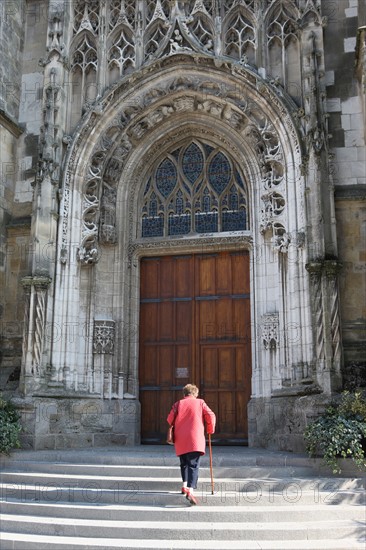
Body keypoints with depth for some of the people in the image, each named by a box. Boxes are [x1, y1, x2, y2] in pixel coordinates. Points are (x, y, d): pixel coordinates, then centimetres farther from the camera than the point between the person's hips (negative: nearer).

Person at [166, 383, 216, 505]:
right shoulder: (200, 402, 8)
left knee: (184, 463, 21)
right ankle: (190, 490, -23)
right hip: (195, 439, -2)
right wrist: (210, 430, 14)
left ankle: (185, 485, 11)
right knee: (193, 465, -7)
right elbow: (211, 416, -1)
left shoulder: (178, 404, 11)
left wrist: (174, 430, 20)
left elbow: (170, 419, 2)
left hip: (180, 440, 2)